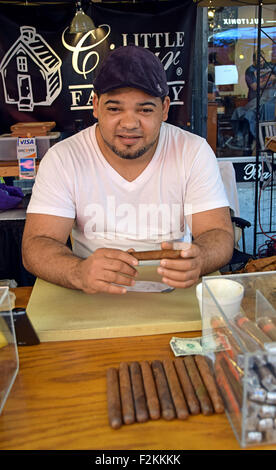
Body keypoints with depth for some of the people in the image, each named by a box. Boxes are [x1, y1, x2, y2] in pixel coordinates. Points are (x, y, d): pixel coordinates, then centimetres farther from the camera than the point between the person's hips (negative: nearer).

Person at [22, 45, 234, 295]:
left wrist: (197, 259, -33)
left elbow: (219, 235, -9)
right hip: (92, 299, -2)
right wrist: (79, 272, -35)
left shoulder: (195, 152, -5)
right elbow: (36, 245, -13)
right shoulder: (62, 159, -7)